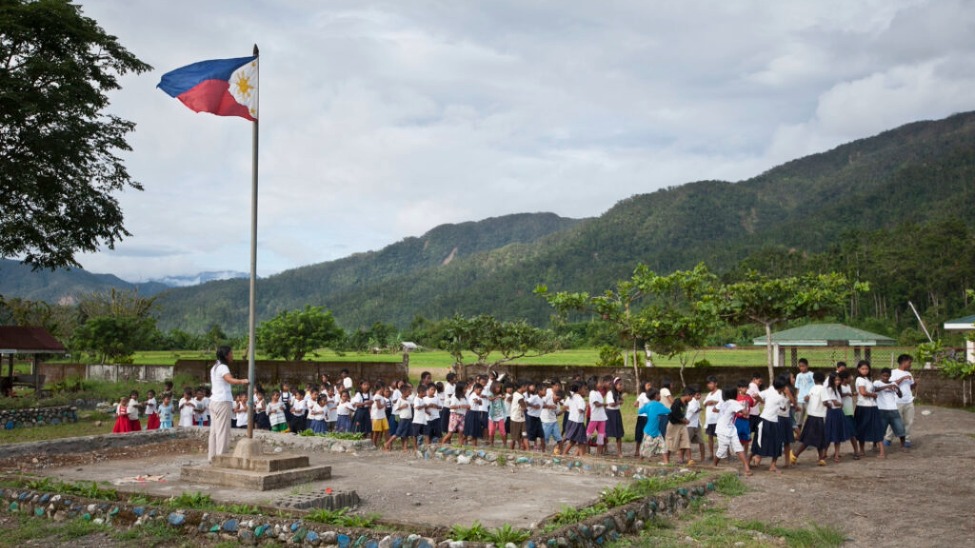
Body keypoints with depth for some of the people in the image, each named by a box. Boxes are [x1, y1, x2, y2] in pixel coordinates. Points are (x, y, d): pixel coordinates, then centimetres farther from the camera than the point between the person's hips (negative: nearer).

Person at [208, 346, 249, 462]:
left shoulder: (214, 367, 16)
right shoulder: (223, 367, -13)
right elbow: (230, 379, -32)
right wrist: (242, 381, -47)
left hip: (214, 400, 9)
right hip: (223, 401, -9)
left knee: (214, 429, 10)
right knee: (223, 430, -9)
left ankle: (212, 456, 13)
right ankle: (221, 456, -11)